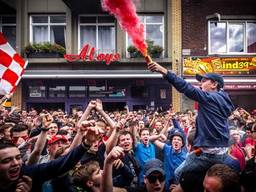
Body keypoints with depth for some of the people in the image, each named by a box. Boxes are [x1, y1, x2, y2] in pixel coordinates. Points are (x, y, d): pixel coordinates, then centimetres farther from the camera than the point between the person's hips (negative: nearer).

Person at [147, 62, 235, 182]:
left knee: (179, 175, 3)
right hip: (221, 153, 9)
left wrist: (165, 72, -26)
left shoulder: (211, 97, -12)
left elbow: (187, 88, -21)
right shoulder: (223, 100, 15)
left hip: (208, 152, -9)